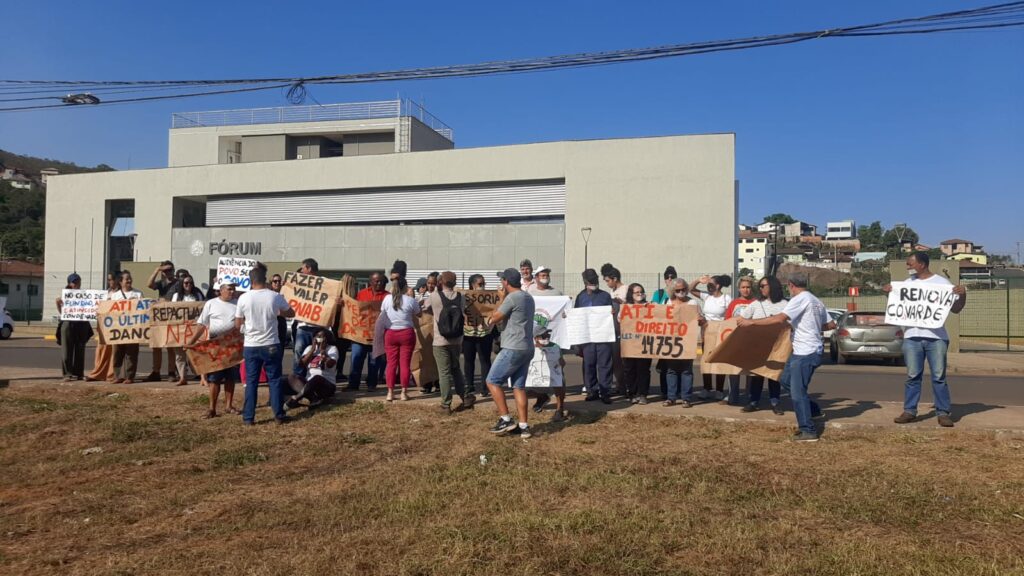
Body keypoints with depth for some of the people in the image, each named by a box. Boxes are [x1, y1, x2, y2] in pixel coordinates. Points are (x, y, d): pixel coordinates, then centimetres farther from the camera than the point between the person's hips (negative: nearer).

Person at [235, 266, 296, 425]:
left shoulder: (243, 298, -7)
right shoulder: (275, 297, -7)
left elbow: (237, 324, 2)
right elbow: (291, 313, 9)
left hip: (250, 346, 0)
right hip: (271, 345, 0)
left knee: (251, 382, 7)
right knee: (275, 380, 8)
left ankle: (248, 417, 10)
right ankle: (279, 415, 11)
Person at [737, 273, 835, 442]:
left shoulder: (800, 299, -14)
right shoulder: (816, 301, 13)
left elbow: (779, 319, -26)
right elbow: (831, 325, 17)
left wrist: (751, 322, -22)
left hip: (805, 353, -9)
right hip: (804, 351, 10)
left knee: (798, 391, -4)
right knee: (785, 379, 21)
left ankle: (808, 431, 2)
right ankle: (812, 409, 25)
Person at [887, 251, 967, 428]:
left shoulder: (942, 282, 2)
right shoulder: (907, 283, 11)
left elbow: (955, 309, 4)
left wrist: (963, 295, -12)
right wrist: (888, 293, 4)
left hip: (936, 337, -3)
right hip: (912, 337, 3)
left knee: (939, 376, 1)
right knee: (913, 376, 6)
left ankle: (943, 413, 8)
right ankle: (909, 411, 11)